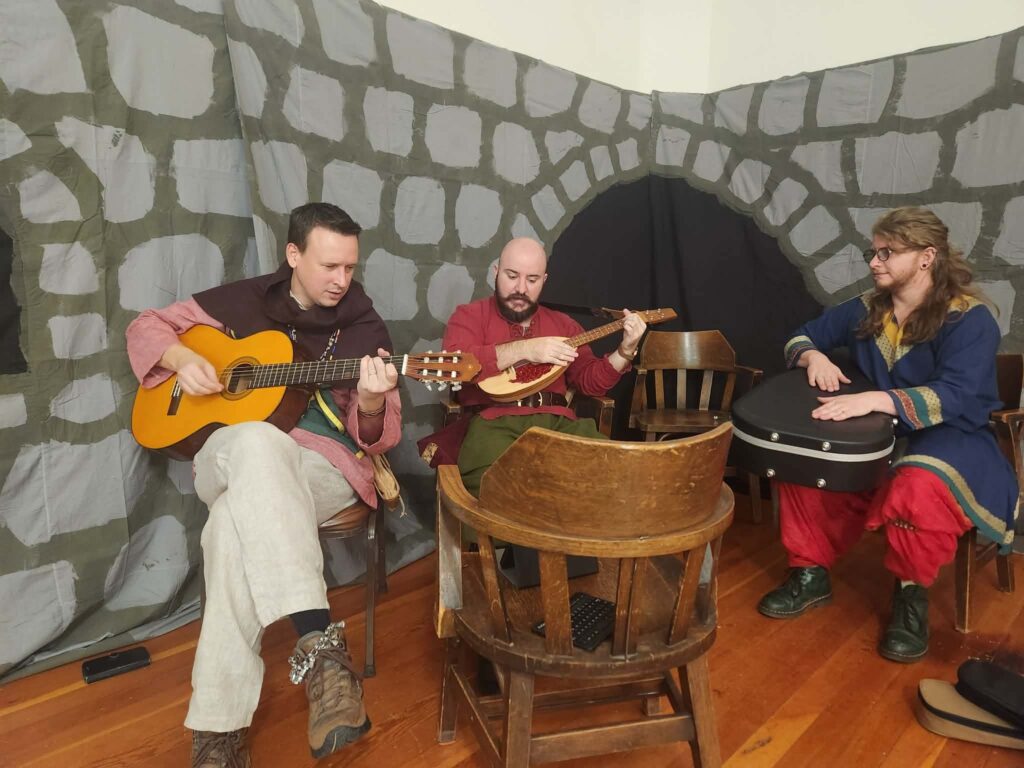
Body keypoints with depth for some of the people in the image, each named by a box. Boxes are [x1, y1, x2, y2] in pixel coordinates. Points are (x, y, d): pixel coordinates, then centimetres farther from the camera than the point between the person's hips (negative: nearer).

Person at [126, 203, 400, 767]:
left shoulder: (365, 329, 4)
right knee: (257, 442, -38)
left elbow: (376, 439, -2)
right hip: (230, 458, 1)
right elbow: (147, 326, 18)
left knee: (236, 523, -35)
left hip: (324, 467, -1)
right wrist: (182, 359, -4)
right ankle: (320, 643, -45)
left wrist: (371, 404, -26)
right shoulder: (244, 301, 9)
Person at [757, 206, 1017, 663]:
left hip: (949, 439, -5)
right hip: (881, 435, 6)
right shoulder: (866, 309, 4)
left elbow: (957, 397, -28)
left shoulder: (969, 319, -14)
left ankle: (912, 594, -9)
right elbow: (803, 336, 12)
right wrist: (814, 356, -14)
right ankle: (810, 574, -3)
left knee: (917, 489, -38)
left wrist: (873, 399, -41)